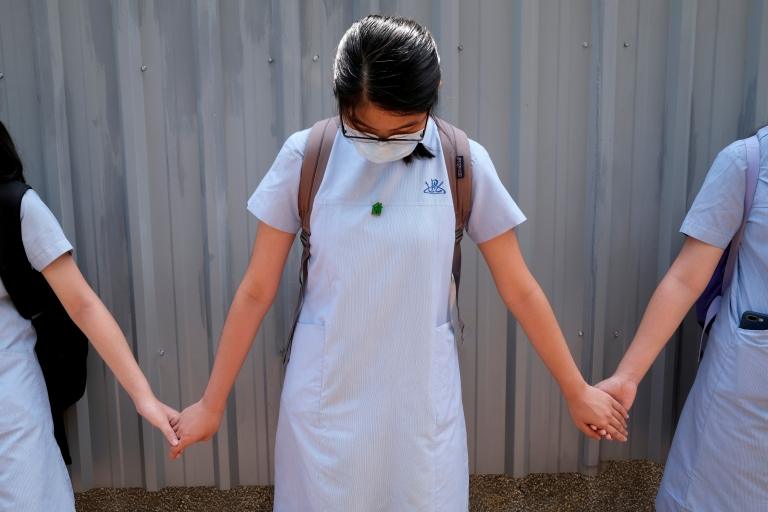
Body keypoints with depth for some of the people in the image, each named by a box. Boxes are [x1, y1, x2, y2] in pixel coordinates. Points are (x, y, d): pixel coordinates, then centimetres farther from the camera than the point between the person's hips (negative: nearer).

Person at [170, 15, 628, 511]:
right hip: (324, 403, 0)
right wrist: (212, 403, 3)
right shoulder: (305, 157, -10)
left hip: (422, 402, 0)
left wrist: (577, 390, 6)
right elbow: (256, 291, -3)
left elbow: (519, 289, -1)